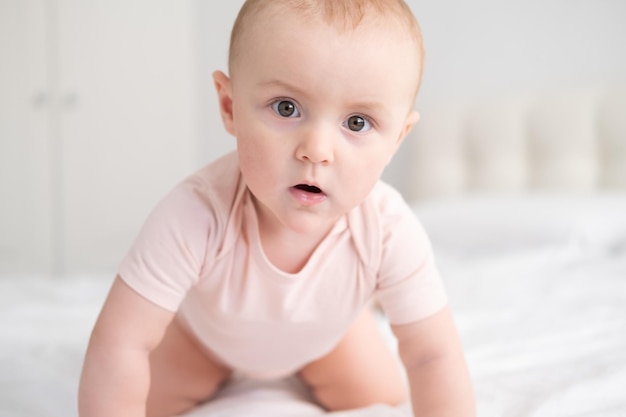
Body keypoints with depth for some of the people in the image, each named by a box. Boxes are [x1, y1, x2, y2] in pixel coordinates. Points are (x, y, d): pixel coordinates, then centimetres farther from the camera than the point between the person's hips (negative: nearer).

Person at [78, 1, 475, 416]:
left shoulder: (390, 232, -39)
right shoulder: (194, 214, -45)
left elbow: (434, 358, -29)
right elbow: (118, 345, -40)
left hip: (324, 334, 1)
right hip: (203, 333, -1)